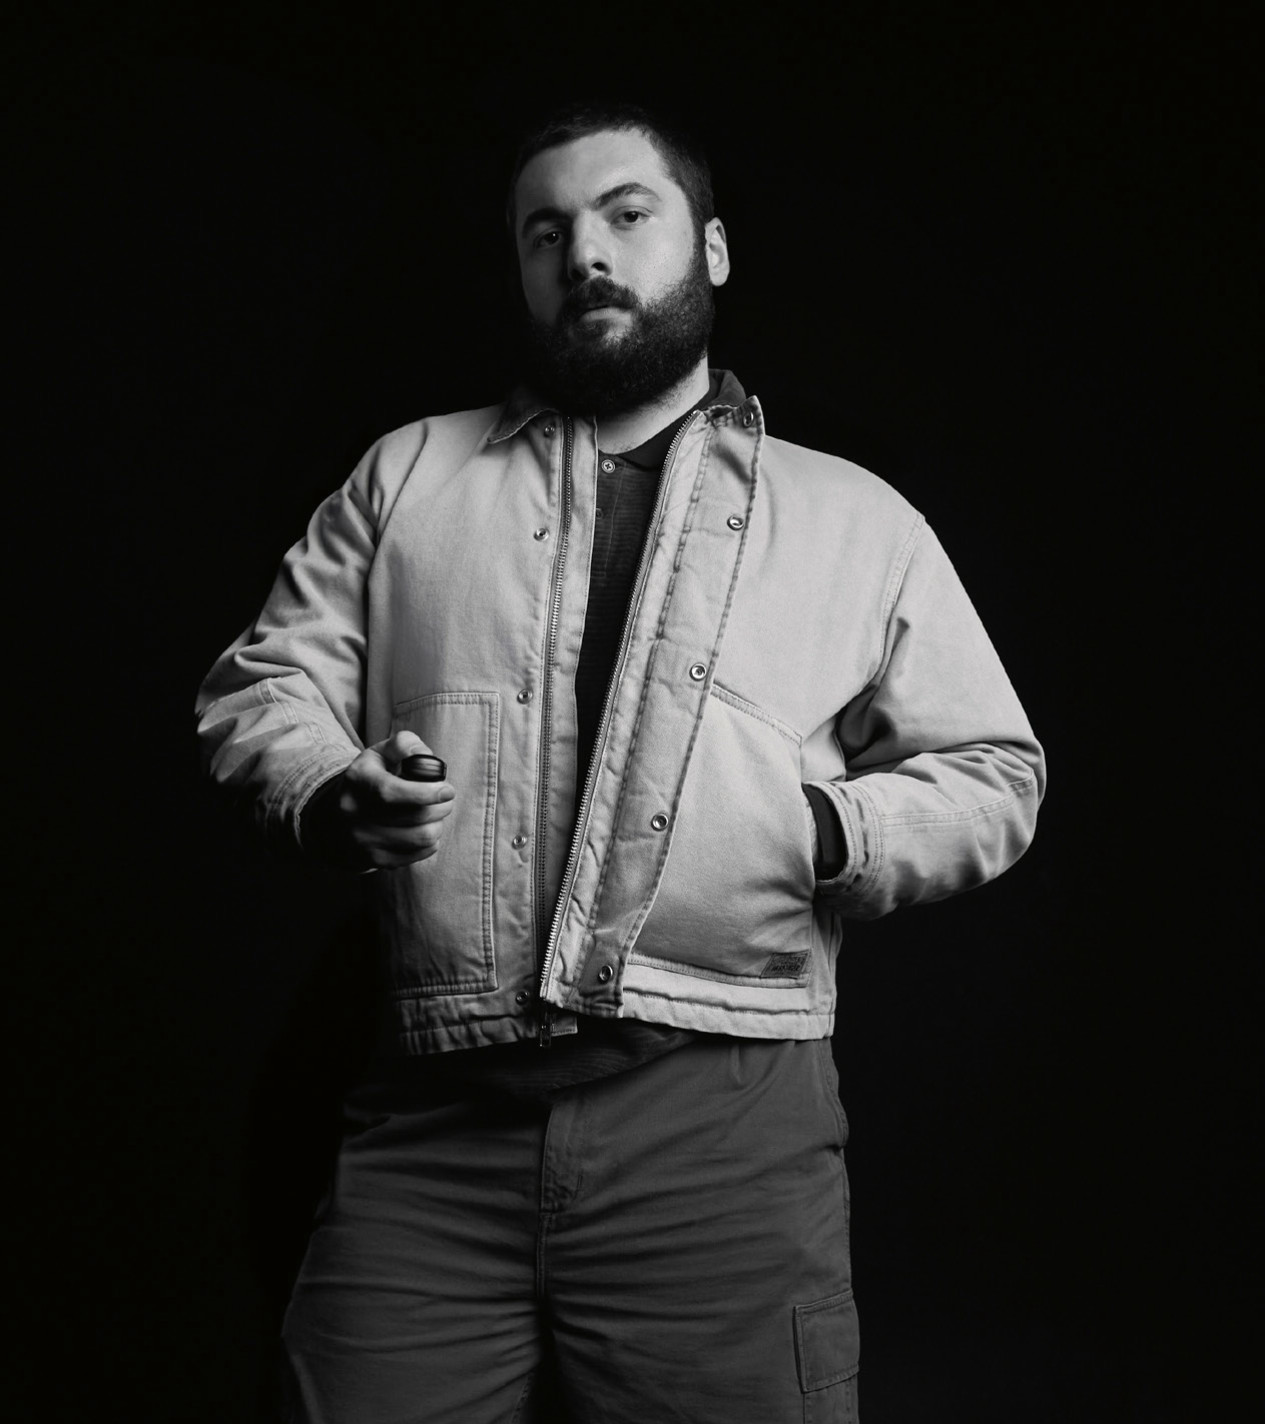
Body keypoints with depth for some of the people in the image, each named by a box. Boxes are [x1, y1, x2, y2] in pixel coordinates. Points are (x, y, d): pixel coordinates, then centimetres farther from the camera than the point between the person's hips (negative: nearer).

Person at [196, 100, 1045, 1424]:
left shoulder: (858, 520, 15)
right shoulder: (410, 476, 18)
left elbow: (989, 771, 15)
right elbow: (265, 683, 15)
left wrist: (832, 833, -5)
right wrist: (329, 794, -7)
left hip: (726, 1124, -1)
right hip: (433, 1119, 1)